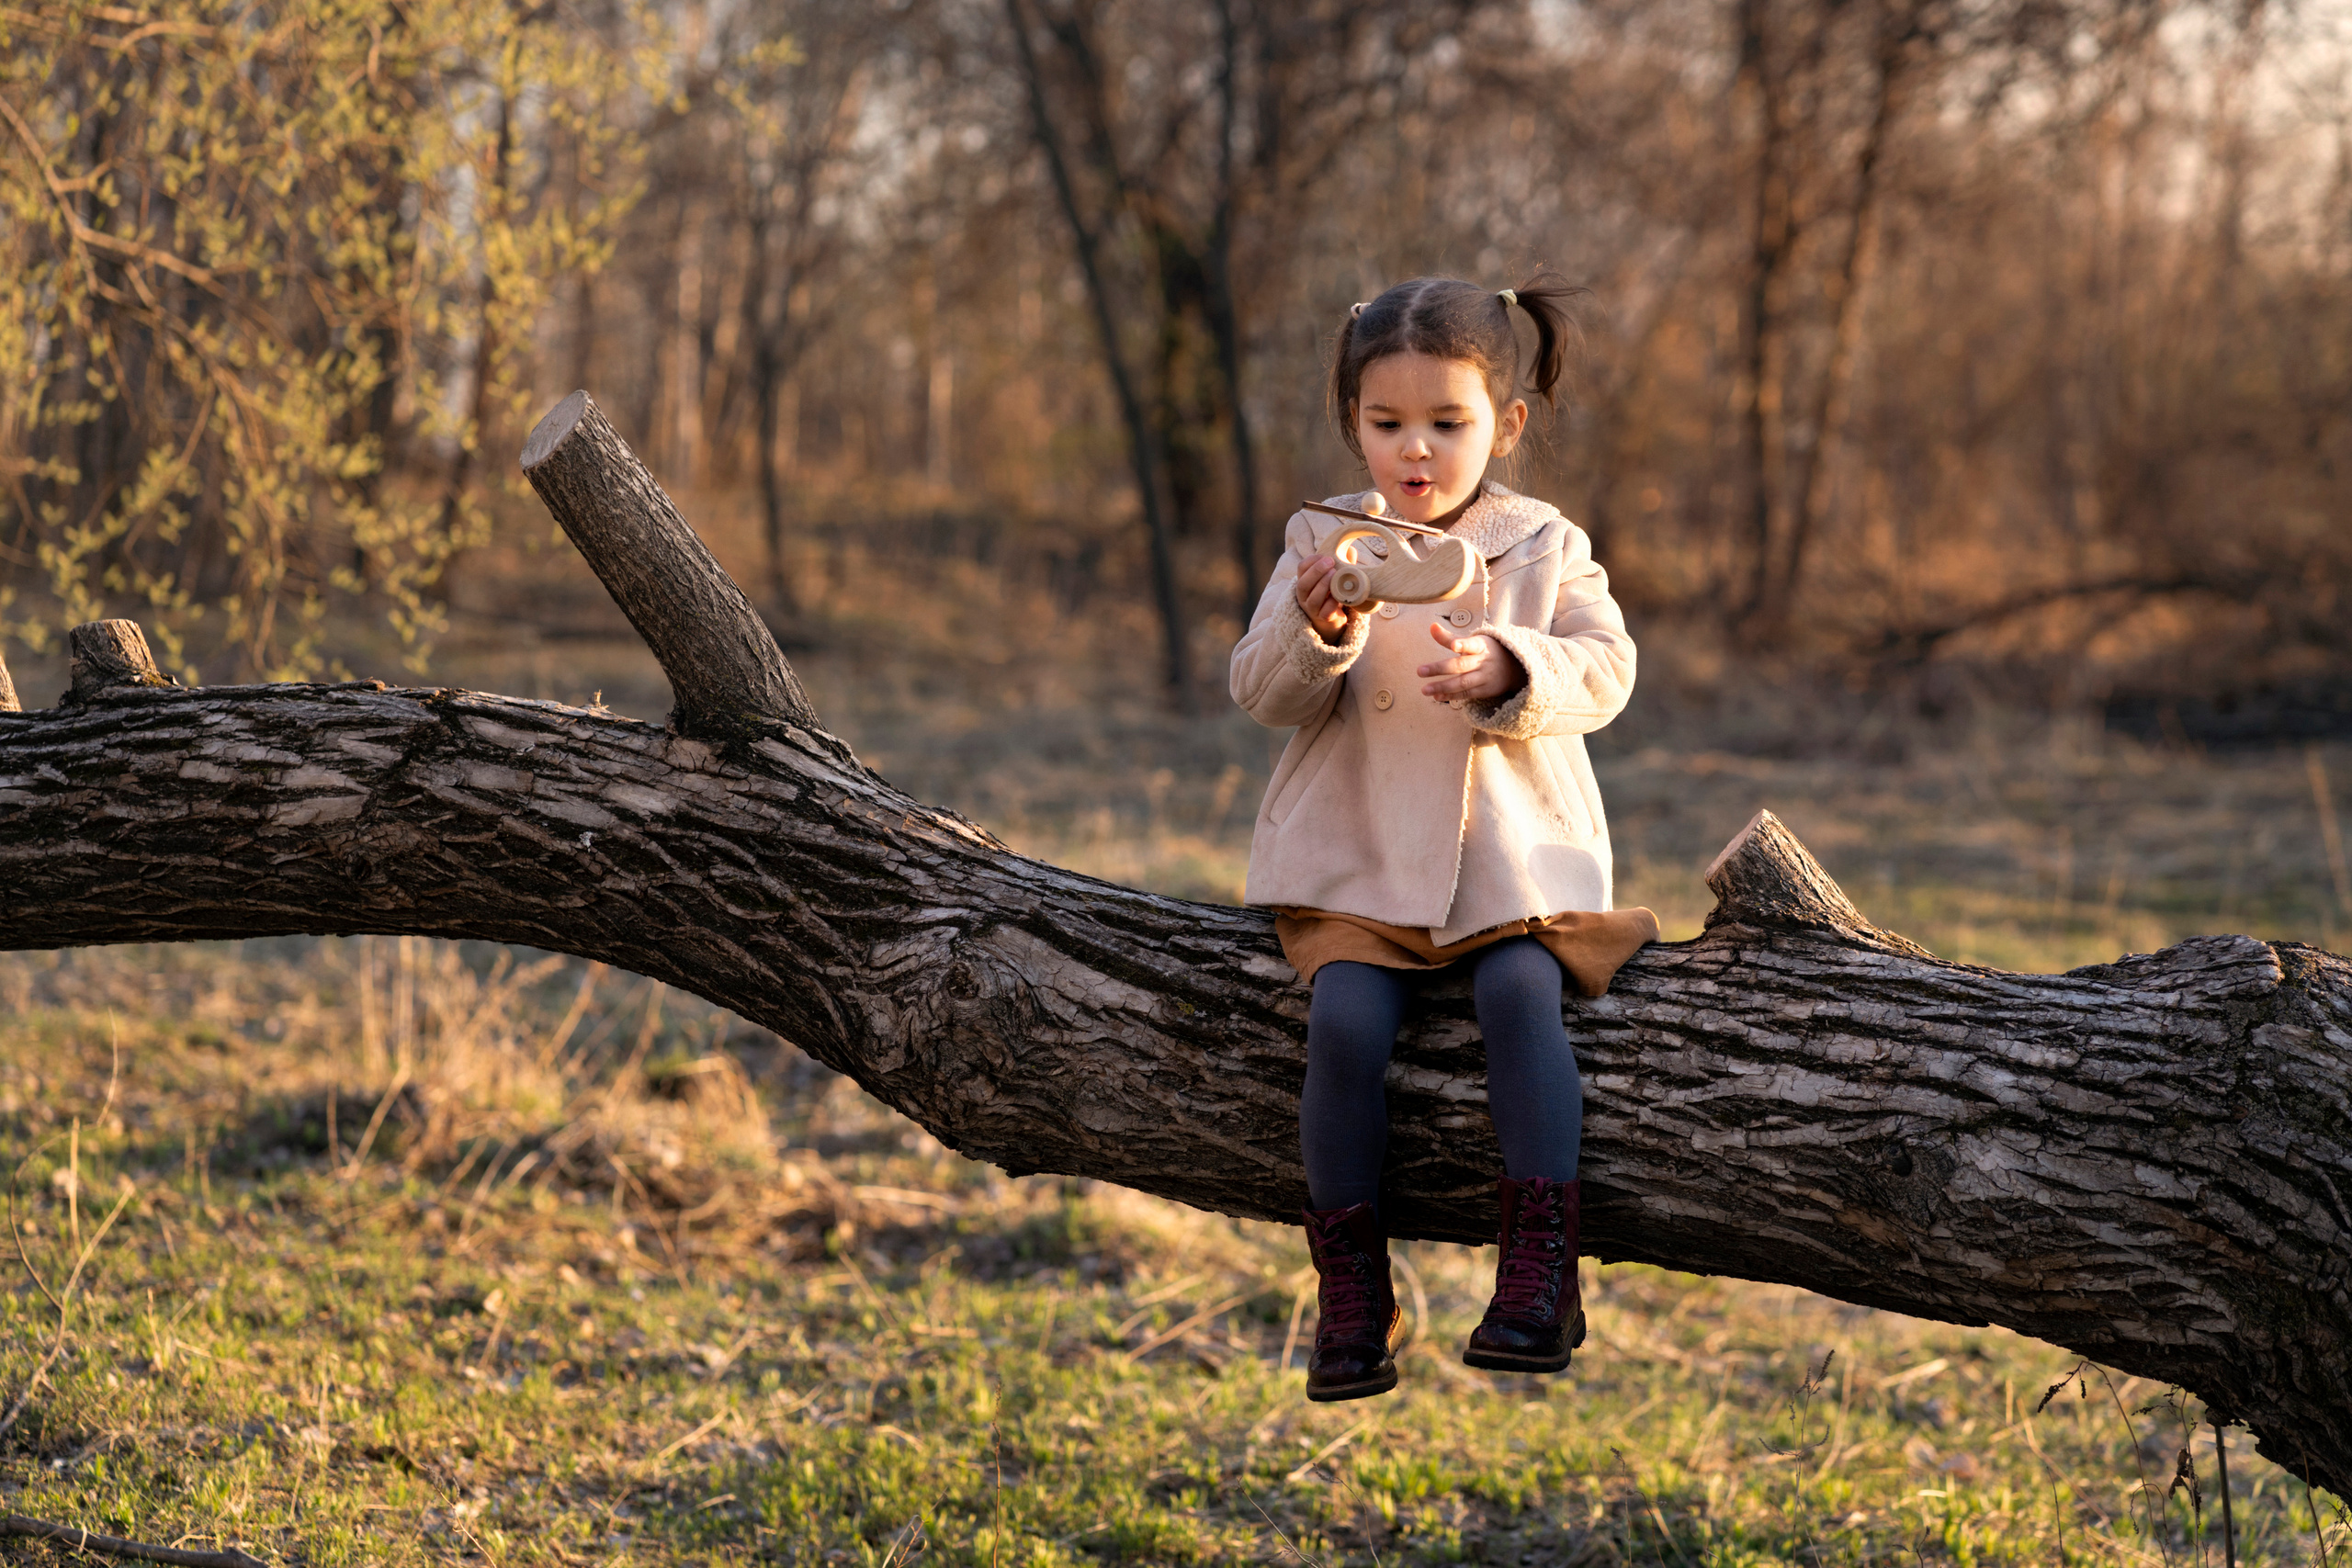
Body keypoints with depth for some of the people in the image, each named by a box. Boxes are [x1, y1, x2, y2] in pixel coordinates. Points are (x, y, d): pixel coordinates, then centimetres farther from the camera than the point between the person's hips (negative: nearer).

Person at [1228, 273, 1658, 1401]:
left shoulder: (1545, 546, 8)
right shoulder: (1320, 540, 8)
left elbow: (1604, 671, -5)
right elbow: (1260, 694, 0)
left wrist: (1507, 670, -24)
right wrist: (1316, 629, -21)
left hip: (1512, 854, 0)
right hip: (1358, 858, 0)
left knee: (1519, 992, -28)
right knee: (1344, 1018, -23)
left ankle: (1541, 1271, -22)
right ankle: (1351, 1291, -11)